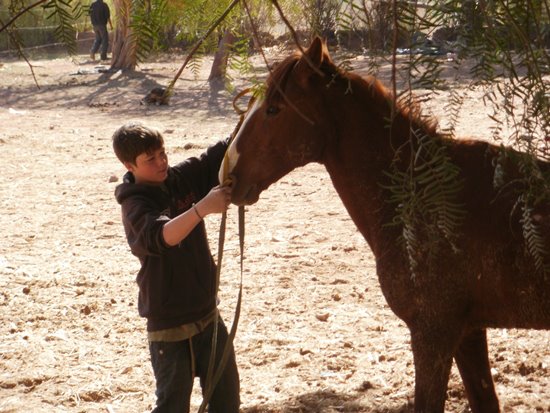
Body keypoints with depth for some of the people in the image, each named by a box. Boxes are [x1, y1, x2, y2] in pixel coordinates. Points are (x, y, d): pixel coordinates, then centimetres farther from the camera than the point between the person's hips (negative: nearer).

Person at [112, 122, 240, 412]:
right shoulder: (135, 205, -17)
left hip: (207, 312, 6)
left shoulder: (184, 177, 1)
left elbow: (227, 151, 0)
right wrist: (202, 208, -50)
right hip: (170, 323, -6)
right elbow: (161, 236, -37)